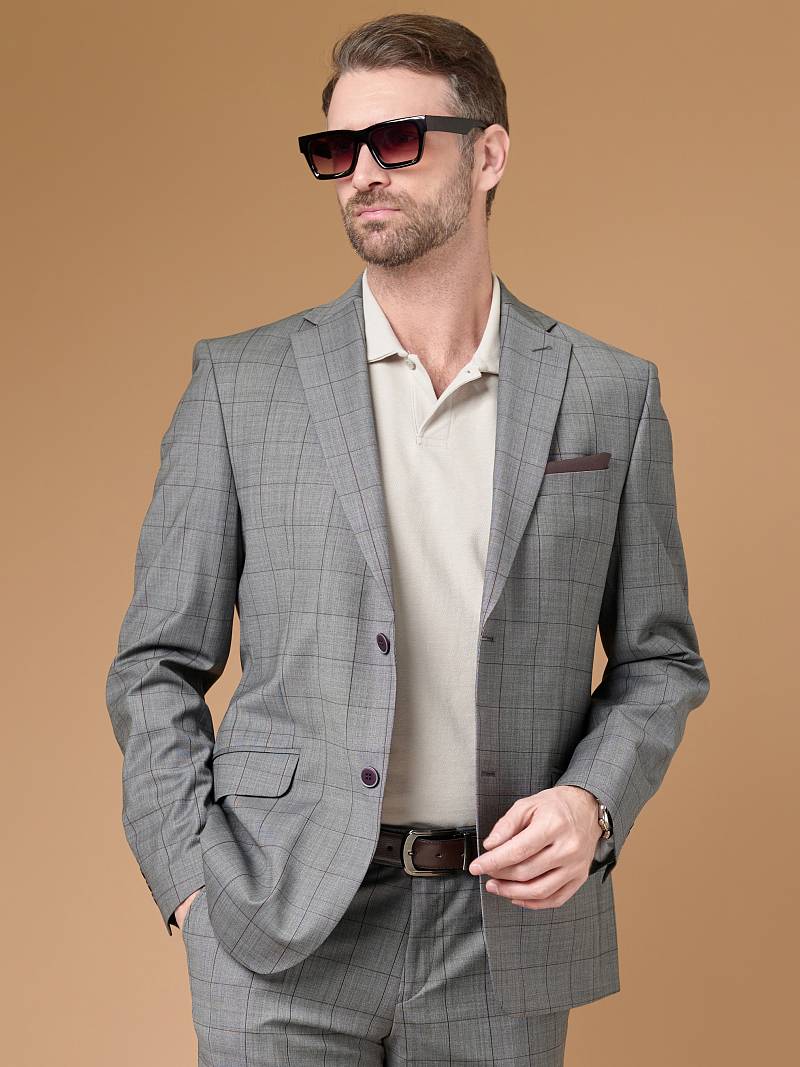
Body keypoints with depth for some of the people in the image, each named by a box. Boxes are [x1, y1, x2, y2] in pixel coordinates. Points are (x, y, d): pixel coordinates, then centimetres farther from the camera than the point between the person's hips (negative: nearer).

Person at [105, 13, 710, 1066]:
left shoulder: (610, 393, 3)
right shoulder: (240, 382, 1)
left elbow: (659, 659, 9)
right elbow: (158, 664, 3)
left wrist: (592, 802, -8)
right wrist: (194, 884, -7)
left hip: (508, 929, 1)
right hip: (282, 936, -1)